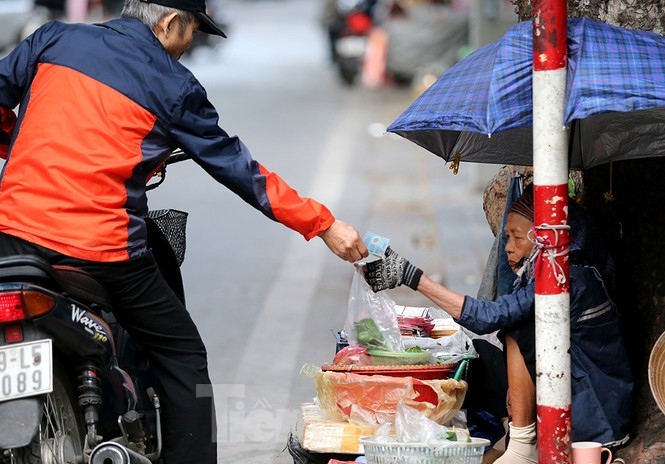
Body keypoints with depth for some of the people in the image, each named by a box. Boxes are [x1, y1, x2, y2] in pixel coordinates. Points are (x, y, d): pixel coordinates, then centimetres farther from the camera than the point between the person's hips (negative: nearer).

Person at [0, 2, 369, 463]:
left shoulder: (53, 39, 9)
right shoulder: (174, 86, 3)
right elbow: (237, 167, 6)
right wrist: (324, 224, 12)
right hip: (103, 250, -3)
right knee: (183, 356, 14)